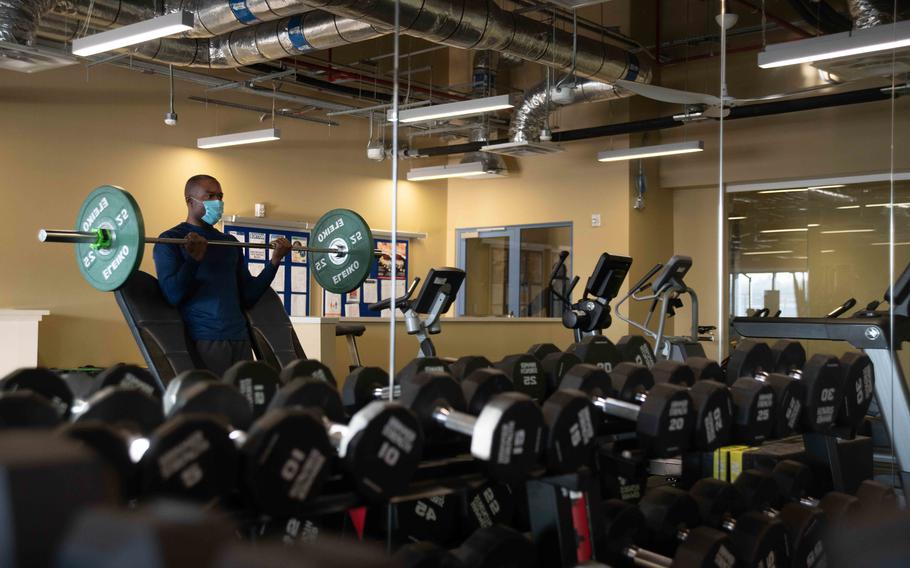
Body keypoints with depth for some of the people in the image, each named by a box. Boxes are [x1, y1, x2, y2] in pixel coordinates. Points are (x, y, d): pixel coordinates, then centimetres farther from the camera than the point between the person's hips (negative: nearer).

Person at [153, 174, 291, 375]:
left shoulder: (230, 242, 19)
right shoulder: (171, 239, 2)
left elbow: (248, 296, 16)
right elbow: (172, 296, -10)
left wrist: (275, 261, 6)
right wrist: (194, 258, -24)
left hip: (239, 338, 5)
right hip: (203, 341, -5)